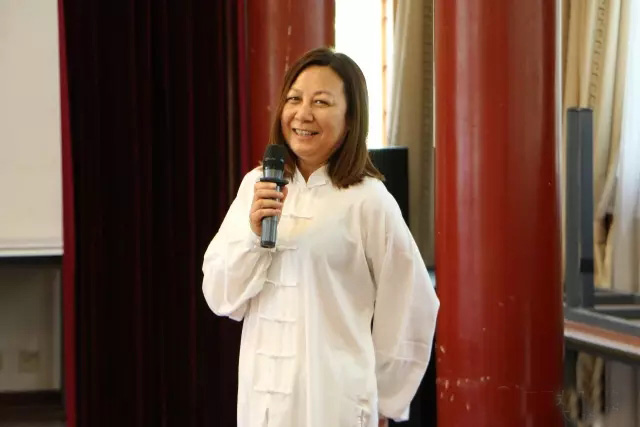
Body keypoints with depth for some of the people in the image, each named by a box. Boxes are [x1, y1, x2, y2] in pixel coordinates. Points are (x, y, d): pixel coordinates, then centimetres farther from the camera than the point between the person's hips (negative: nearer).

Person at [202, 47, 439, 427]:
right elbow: (221, 299, 2)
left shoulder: (368, 201, -11)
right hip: (261, 396, 4)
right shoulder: (257, 185, 2)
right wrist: (253, 234, -13)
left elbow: (410, 311, -3)